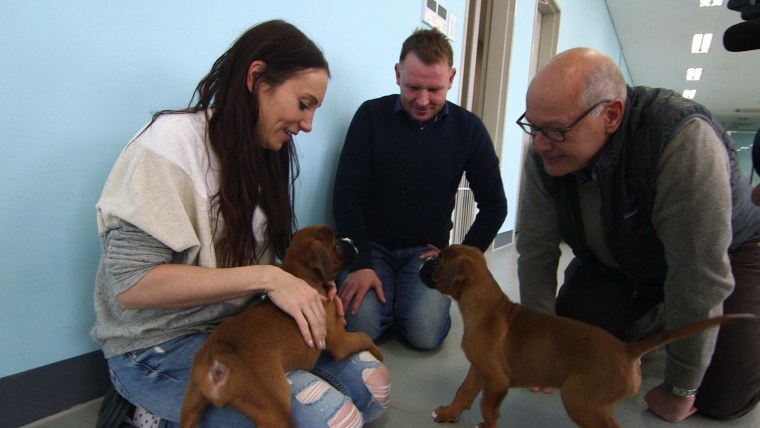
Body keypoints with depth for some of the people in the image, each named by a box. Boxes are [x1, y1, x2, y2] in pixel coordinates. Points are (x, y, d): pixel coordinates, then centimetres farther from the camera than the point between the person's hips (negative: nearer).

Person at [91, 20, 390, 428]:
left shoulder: (262, 154, 8)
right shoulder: (173, 141, -15)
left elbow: (247, 262, 9)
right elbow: (132, 284, -22)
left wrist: (302, 288, -9)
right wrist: (265, 278, -25)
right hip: (158, 348, -7)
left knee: (371, 383, -6)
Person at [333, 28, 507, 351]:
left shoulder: (469, 129, -1)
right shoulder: (371, 116, -4)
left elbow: (494, 205, 6)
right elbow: (346, 194, -7)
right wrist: (360, 263, -17)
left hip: (425, 251, 1)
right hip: (371, 247, 0)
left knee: (425, 333, -23)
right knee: (358, 326, -24)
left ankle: (401, 302, 11)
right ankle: (389, 299, 9)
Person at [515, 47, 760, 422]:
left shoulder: (685, 141, -40)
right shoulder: (544, 155, -23)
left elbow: (699, 277, -35)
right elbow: (536, 250, -16)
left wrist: (679, 390, -24)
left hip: (725, 254, -3)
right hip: (618, 262, 4)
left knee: (723, 398, -10)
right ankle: (650, 322, 23)